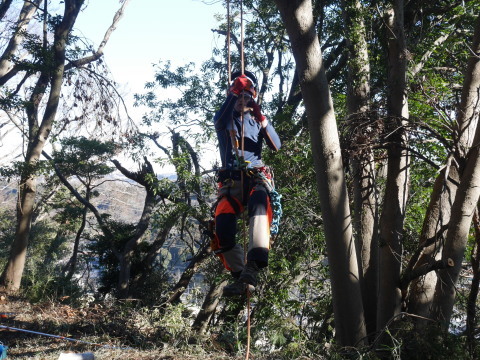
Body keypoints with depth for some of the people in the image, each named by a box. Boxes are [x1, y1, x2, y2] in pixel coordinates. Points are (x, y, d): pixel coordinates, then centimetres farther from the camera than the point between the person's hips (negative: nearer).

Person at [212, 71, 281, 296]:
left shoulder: (257, 119, 20)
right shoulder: (225, 118, 18)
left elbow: (276, 146, 4)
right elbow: (219, 123, -10)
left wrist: (262, 120, -10)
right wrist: (233, 93, -22)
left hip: (256, 177, -1)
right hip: (231, 180, 1)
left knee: (259, 206, -34)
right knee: (223, 226, -19)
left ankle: (253, 267, -49)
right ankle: (240, 276, -5)